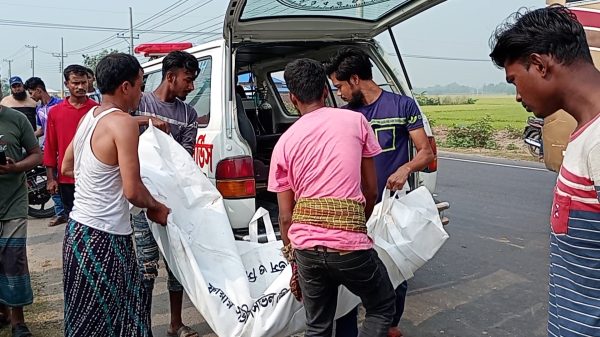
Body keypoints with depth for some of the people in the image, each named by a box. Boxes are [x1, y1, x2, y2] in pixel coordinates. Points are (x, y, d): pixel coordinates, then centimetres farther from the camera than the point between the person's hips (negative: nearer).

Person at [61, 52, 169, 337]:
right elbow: (133, 191, -19)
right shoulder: (123, 122, -17)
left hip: (78, 228, 9)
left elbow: (66, 168, 22)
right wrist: (157, 208, -1)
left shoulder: (88, 117, 9)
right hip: (104, 237, -9)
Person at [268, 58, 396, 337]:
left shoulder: (284, 142, 7)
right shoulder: (355, 121, 4)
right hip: (349, 244, -2)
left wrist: (294, 263, 19)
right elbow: (371, 190, 9)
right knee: (382, 307, 23)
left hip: (305, 245, 3)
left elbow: (286, 216, 7)